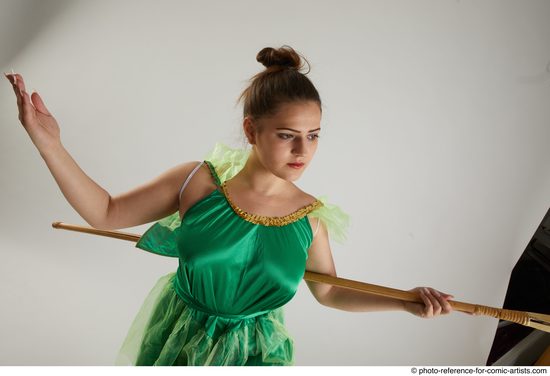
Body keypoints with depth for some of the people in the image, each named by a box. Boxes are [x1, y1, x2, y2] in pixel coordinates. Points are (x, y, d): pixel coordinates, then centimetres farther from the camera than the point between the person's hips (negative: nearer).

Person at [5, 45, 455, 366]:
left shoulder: (311, 216, -15)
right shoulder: (199, 180, -19)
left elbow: (329, 291, 0)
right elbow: (105, 213, -10)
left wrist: (404, 302, -10)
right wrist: (50, 143, -19)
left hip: (251, 352, 0)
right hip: (177, 340, 1)